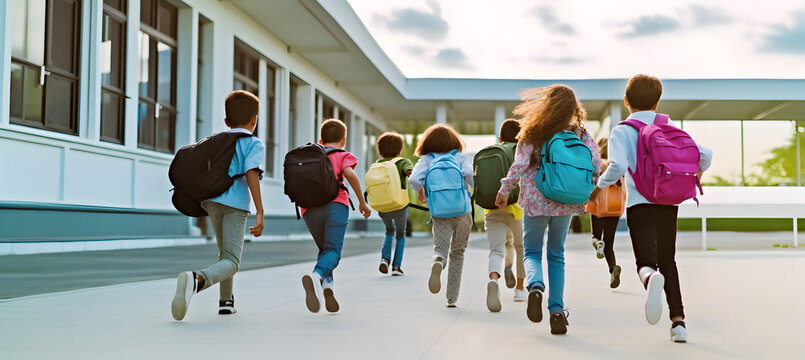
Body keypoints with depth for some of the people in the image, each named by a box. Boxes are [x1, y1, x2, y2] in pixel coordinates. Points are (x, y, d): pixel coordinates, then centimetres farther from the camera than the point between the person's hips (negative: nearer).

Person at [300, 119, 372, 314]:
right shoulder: (342, 155, 14)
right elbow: (350, 174, -6)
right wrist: (362, 202, -1)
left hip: (310, 209, 4)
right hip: (335, 205, -4)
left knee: (324, 249, 18)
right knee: (333, 251, -9)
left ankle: (327, 284, -6)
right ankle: (316, 275, -39)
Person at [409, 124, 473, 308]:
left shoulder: (426, 160, 4)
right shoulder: (460, 157, 5)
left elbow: (414, 178, -12)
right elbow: (469, 173, -15)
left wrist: (421, 195, 6)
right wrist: (467, 189, 5)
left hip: (439, 215, -1)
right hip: (462, 212, 1)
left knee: (440, 249, -3)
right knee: (457, 254, 15)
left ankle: (437, 263, -42)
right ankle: (452, 298, 16)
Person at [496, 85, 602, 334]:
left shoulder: (533, 132, -8)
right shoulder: (579, 132, -2)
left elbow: (519, 166, -10)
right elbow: (596, 163, -6)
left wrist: (504, 191, 2)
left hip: (536, 200, -2)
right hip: (565, 201, 2)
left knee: (532, 252, 14)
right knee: (557, 255, 16)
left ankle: (535, 285, -19)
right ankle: (557, 312, 8)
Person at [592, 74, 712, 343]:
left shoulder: (621, 132, -1)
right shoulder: (670, 129, 10)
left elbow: (618, 166, -18)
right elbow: (705, 154, 4)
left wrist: (600, 185, 0)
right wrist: (697, 173, 25)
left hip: (640, 204, -3)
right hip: (669, 203, 3)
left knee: (646, 261, -1)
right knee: (667, 260, 16)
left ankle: (651, 279, -40)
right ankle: (678, 320, 7)